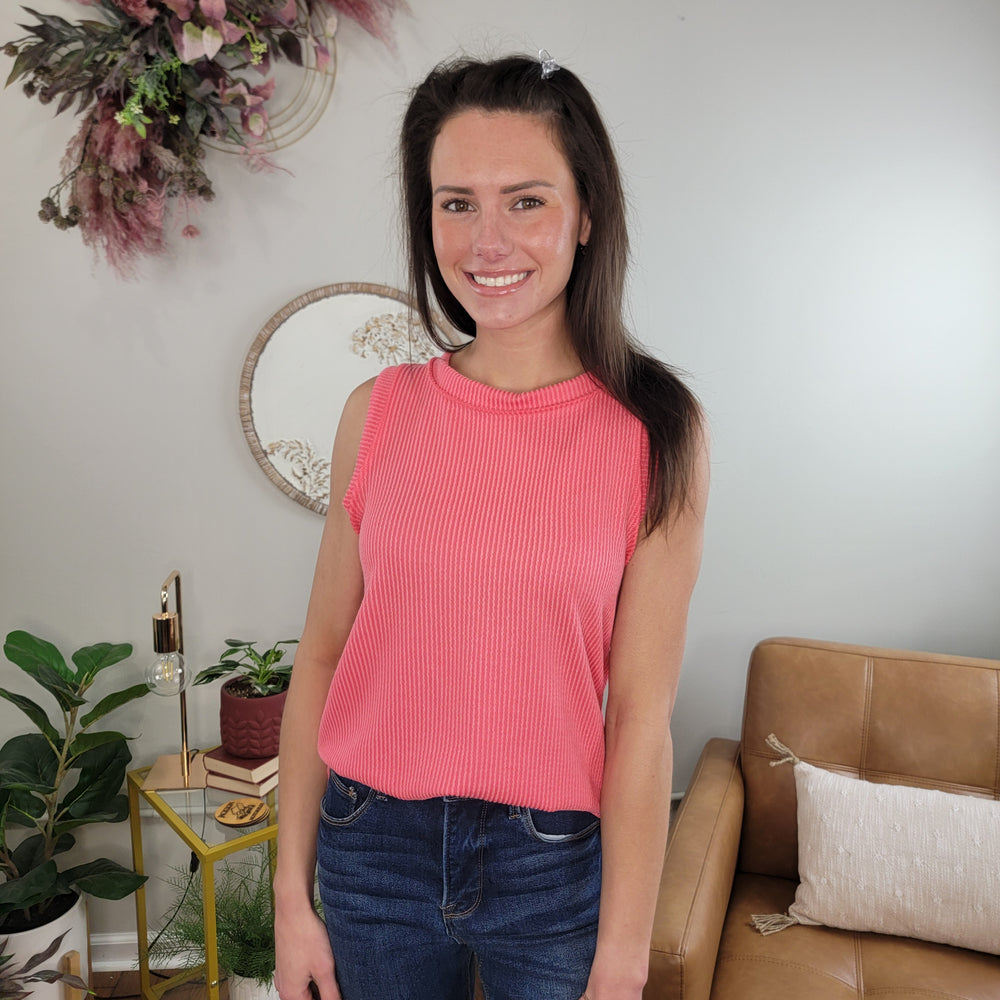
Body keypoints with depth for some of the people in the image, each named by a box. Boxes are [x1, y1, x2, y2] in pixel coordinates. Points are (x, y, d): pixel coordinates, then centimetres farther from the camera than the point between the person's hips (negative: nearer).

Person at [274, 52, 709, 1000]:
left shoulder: (655, 432, -12)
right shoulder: (379, 412, -5)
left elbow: (641, 720, -12)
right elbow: (323, 653, -1)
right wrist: (292, 894, 2)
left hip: (556, 866, -2)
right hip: (372, 847, 2)